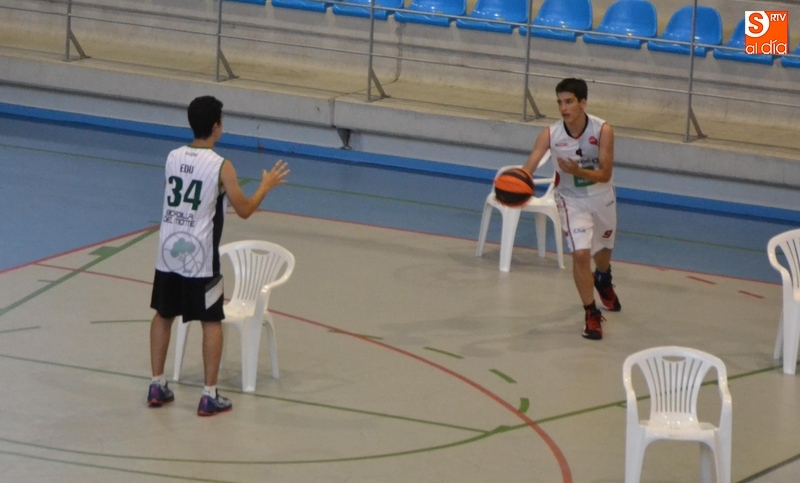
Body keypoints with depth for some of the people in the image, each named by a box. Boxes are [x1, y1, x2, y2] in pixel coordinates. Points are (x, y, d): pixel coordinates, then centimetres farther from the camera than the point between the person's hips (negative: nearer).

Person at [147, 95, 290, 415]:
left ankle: (157, 386, 22)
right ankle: (209, 396, 3)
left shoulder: (173, 158, 2)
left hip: (168, 251, 5)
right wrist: (266, 186, 10)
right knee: (211, 322, 5)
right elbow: (244, 210, -6)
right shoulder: (221, 167, -13)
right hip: (200, 257, -5)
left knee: (163, 315, 18)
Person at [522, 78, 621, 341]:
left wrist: (578, 171, -42)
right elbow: (528, 168, -32)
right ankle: (591, 314, -2)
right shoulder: (550, 134, -24)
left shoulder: (602, 131, -25)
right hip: (572, 200, -1)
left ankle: (603, 280, 60)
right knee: (581, 253, -17)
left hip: (602, 197, 1)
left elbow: (605, 174, -24)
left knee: (603, 249, 23)